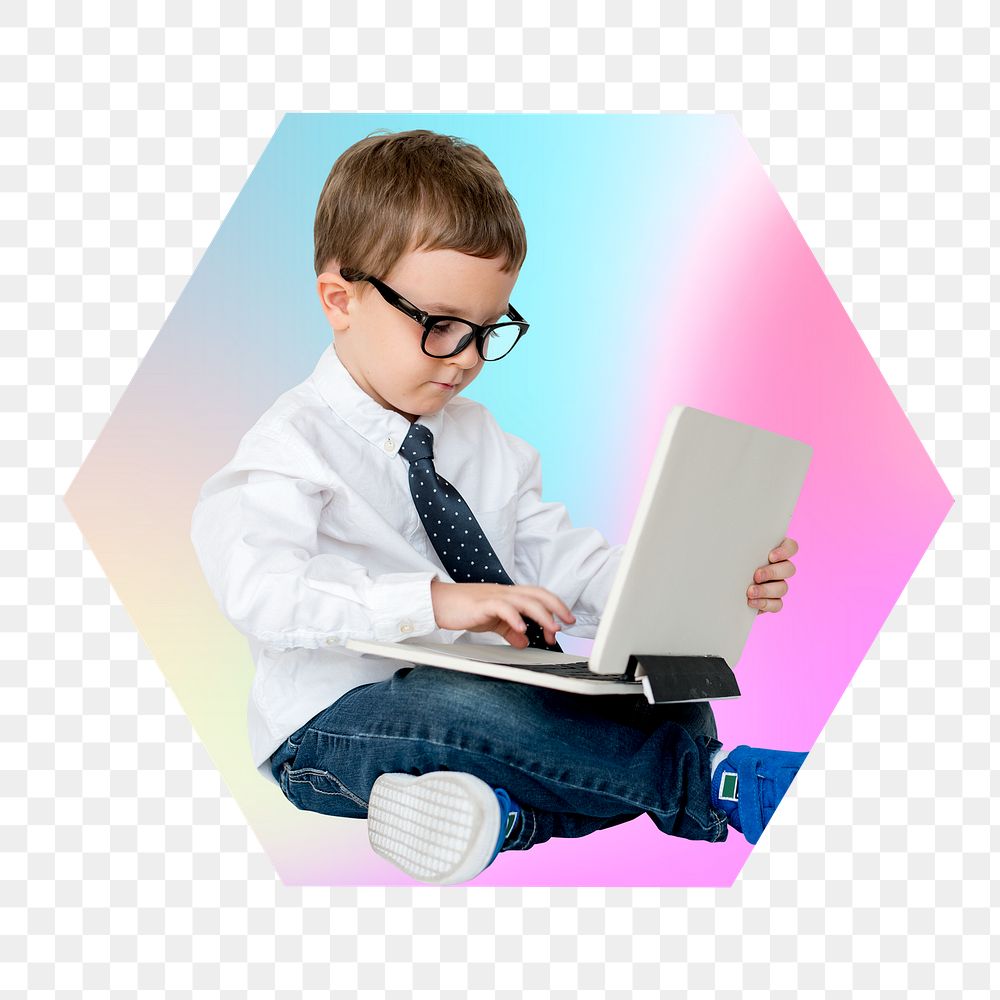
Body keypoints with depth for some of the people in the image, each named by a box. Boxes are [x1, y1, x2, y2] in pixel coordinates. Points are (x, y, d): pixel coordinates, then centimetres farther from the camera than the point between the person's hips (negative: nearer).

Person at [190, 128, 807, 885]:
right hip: (338, 726, -5)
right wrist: (435, 601, -38)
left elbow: (563, 555, 7)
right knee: (453, 704, -37)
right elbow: (256, 585, -27)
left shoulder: (484, 440, 12)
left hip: (484, 695, 6)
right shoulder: (296, 442, -11)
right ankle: (709, 784, -24)